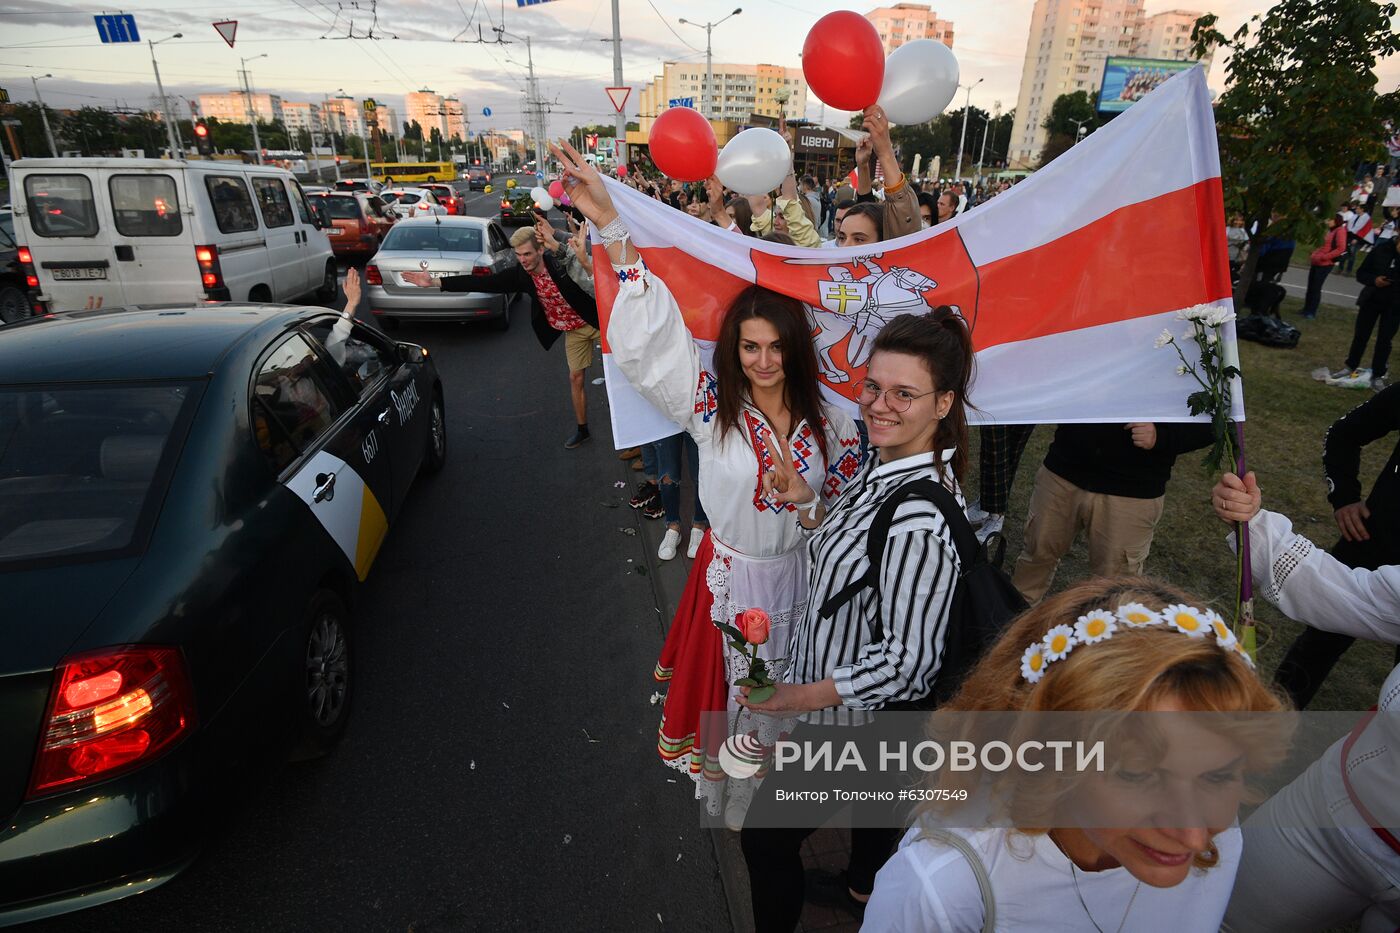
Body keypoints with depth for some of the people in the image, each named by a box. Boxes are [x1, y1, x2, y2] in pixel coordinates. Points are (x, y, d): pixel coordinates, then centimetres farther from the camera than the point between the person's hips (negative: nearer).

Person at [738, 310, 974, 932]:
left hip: (849, 716, -9)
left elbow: (908, 662, -31)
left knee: (766, 835, 12)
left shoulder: (920, 521, -36)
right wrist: (809, 502, -8)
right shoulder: (885, 464, -7)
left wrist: (803, 697, -22)